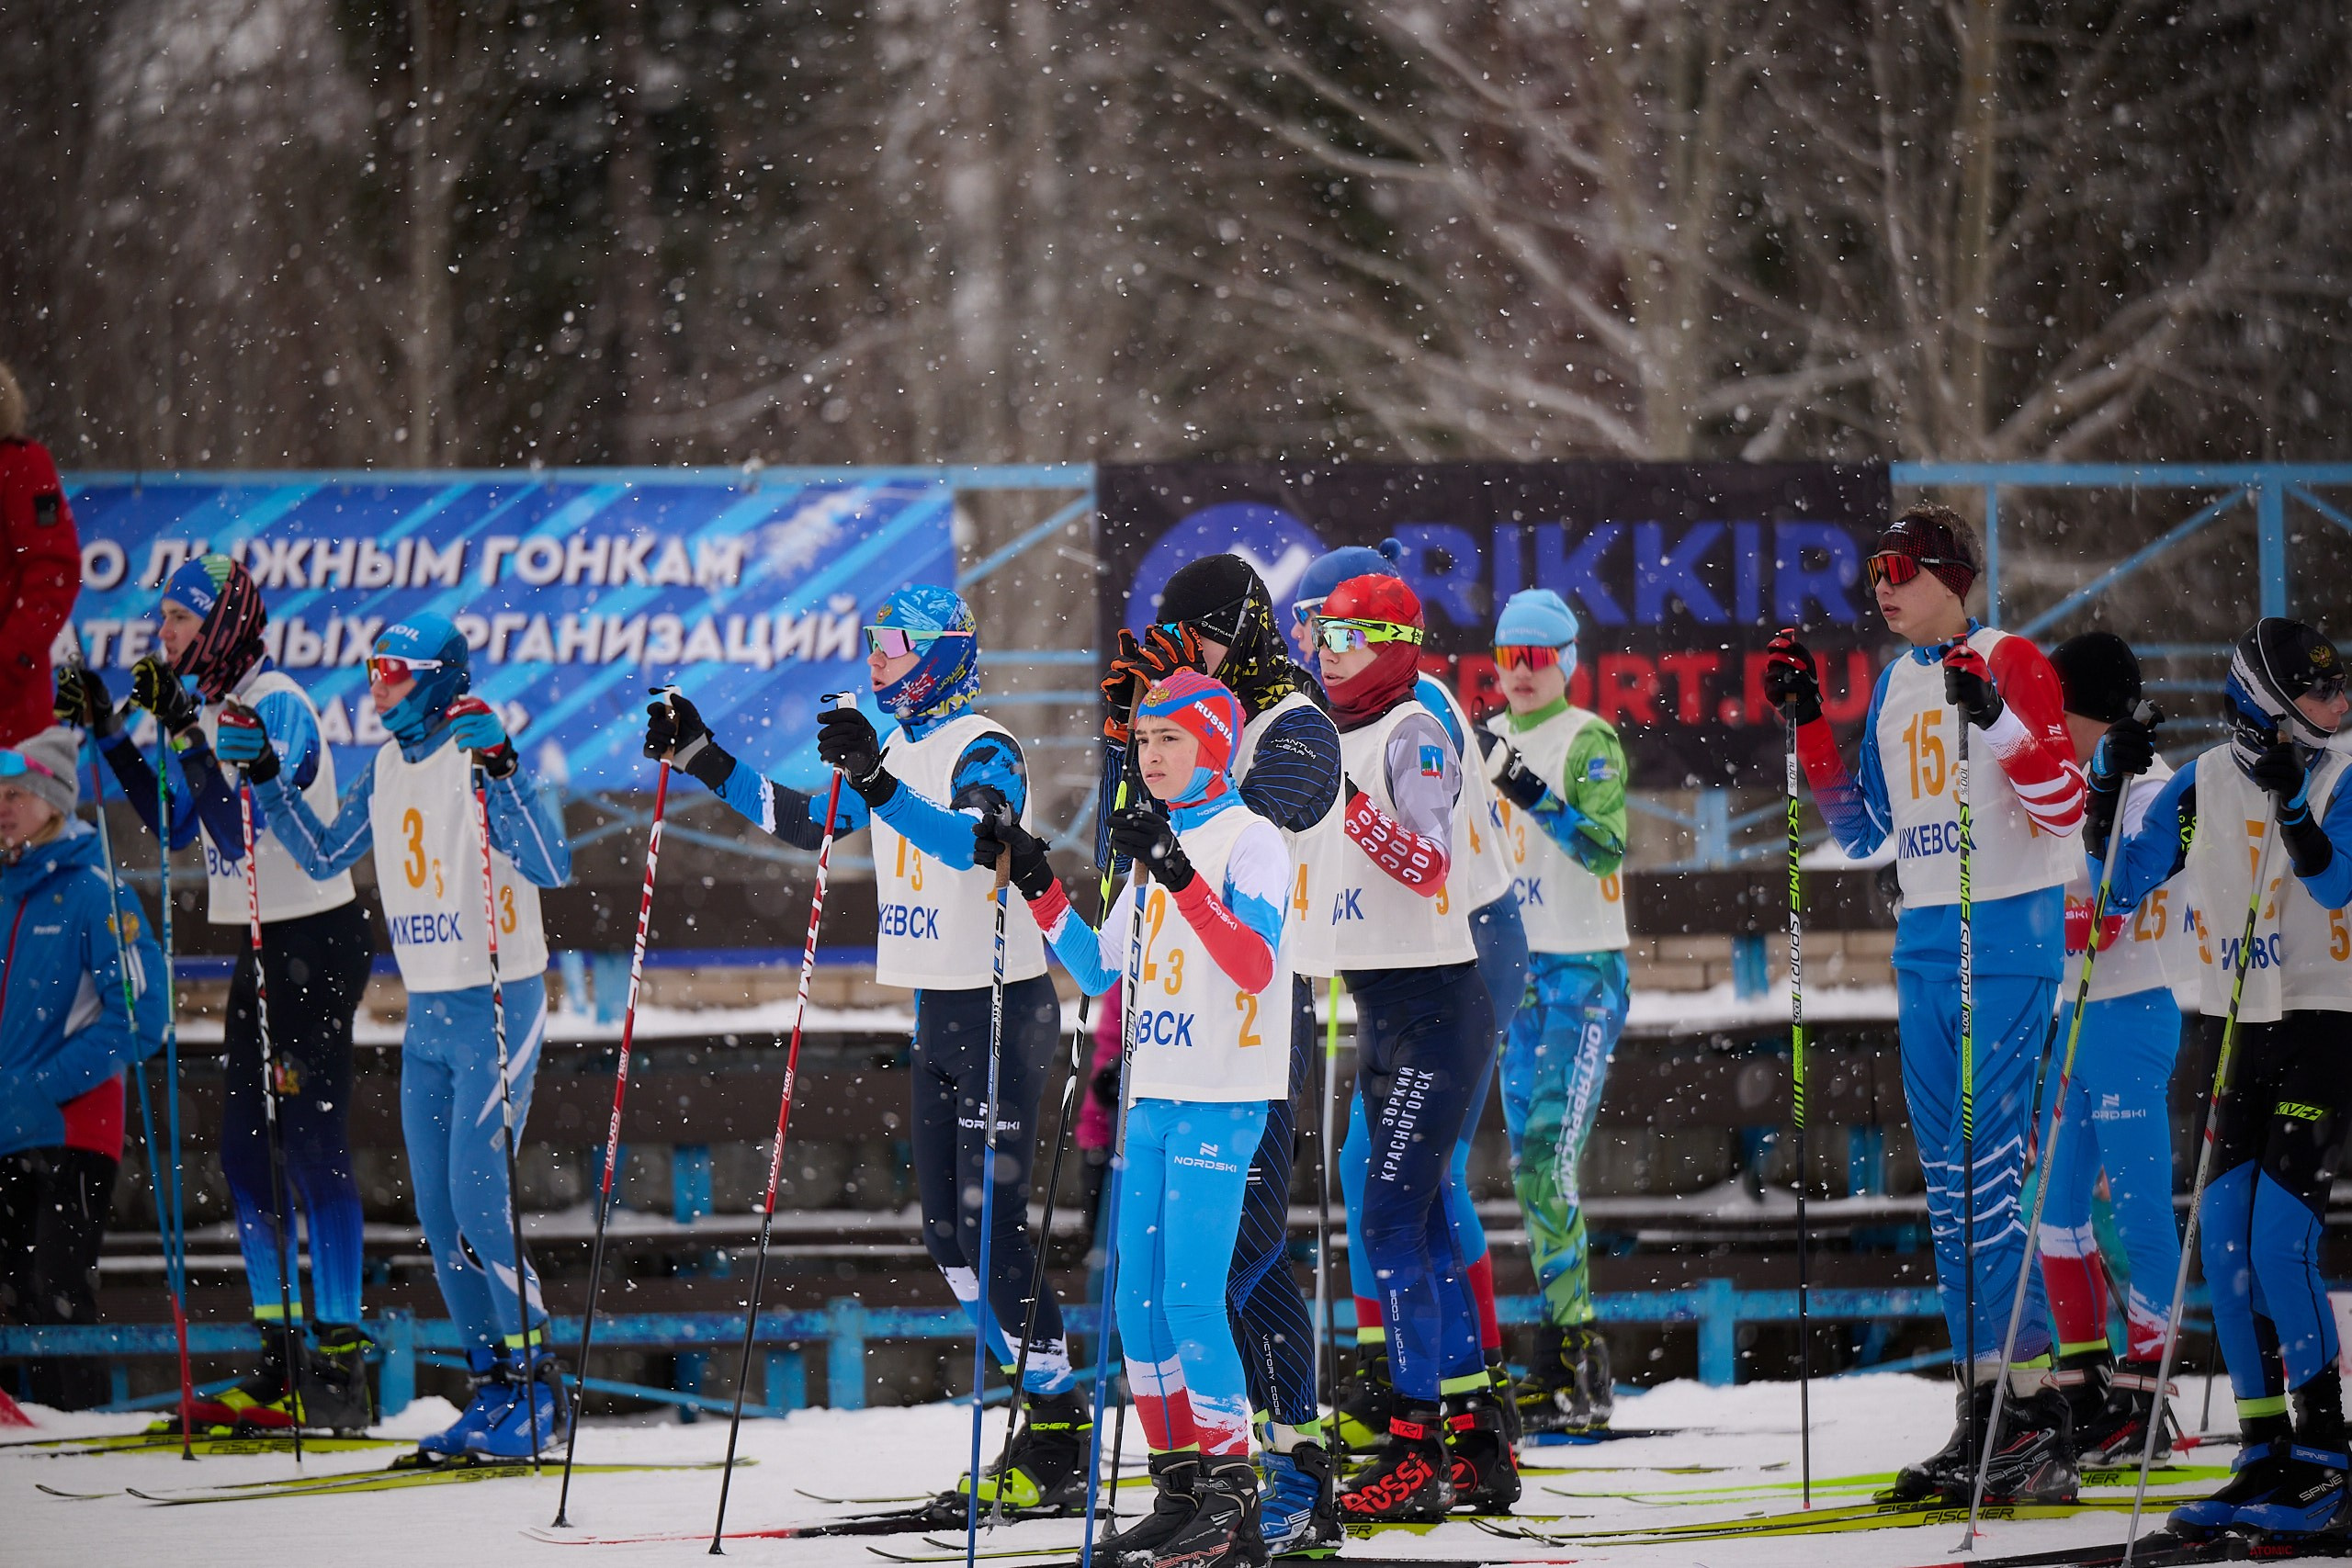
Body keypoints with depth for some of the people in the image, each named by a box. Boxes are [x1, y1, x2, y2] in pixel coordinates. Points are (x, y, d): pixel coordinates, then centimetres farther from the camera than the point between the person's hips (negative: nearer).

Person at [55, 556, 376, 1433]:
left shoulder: (277, 708, -17)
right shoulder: (212, 704, 10)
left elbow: (238, 832, -26)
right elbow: (176, 825, 18)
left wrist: (184, 729, -28)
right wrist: (107, 733, 13)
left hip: (313, 946, -9)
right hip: (263, 949, 9)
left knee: (311, 1148, -10)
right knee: (245, 1152, 9)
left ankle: (340, 1367, -9)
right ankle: (282, 1362, 14)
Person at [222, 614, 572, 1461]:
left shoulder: (484, 757, -13)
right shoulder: (388, 767, 9)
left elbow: (551, 865, -25)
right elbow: (323, 854, 20)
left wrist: (497, 770, -33)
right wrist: (263, 774, 13)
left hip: (497, 1004, -8)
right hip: (426, 1011, 8)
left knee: (477, 1199, -13)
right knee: (439, 1213, 6)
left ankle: (541, 1386, -3)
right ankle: (496, 1386, 14)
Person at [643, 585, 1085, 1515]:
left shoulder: (983, 750, -14)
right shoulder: (901, 751, 13)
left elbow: (973, 840, -33)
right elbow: (802, 823, 22)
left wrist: (878, 784, -45)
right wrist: (700, 758, 17)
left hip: (1000, 1009, -9)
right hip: (936, 1010, 9)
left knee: (990, 1226, -12)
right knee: (947, 1231, 9)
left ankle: (1059, 1446, -9)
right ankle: (1045, 1403, 16)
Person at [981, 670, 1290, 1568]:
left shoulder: (1252, 840, -8)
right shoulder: (1156, 846, 16)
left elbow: (1256, 963, -23)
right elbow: (1100, 971, 21)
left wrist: (1178, 878, -33)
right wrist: (1034, 882, 13)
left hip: (1223, 1101, -8)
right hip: (1152, 1097, 8)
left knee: (1190, 1299, -12)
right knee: (1138, 1300, 6)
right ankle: (1180, 1491, 13)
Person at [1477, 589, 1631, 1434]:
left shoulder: (1589, 740, -7)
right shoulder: (1486, 741, 12)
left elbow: (1606, 847, -19)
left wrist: (1539, 798, -32)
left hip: (1584, 969, -7)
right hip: (1513, 967, 7)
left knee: (1548, 1156, -17)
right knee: (1530, 1166, 6)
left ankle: (1566, 1359, -17)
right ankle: (1575, 1365, 10)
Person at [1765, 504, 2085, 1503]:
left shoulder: (2011, 664, -8)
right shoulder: (1896, 685, 14)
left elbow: (2062, 808, -16)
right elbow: (1865, 829, 20)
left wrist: (1995, 719, -29)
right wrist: (1807, 725, 12)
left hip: (2008, 934, -8)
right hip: (1924, 943, 8)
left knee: (1984, 1173, -14)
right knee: (1948, 1189, 7)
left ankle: (2038, 1413, -13)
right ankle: (1986, 1414, 11)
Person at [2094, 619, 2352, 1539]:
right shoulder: (2203, 786, 5)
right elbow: (2121, 886, 6)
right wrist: (2107, 789, -6)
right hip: (2236, 1029, 5)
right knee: (2225, 1239, 0)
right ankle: (2266, 1457, 8)